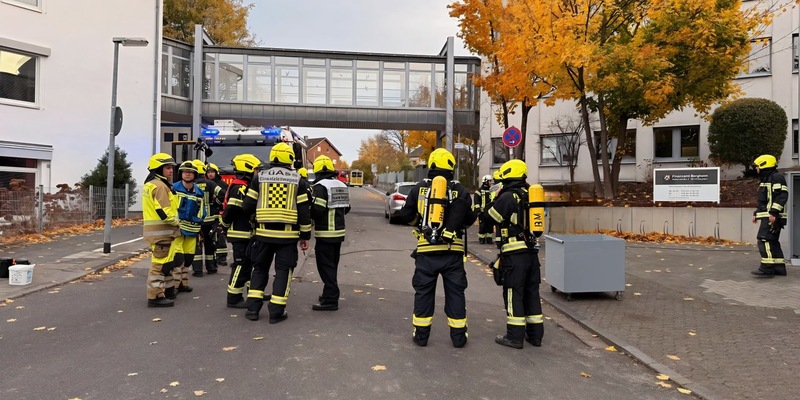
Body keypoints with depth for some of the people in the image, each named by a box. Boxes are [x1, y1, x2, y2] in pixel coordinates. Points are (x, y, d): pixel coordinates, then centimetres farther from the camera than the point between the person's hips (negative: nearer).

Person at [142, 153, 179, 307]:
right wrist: (176, 222, -8)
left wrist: (173, 221, 12)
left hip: (157, 230, 11)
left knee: (165, 262, 19)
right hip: (161, 231, -11)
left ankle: (166, 288, 29)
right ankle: (155, 296, 0)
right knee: (160, 263, -5)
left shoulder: (151, 184, 18)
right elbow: (163, 212, -23)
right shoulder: (160, 186, -16)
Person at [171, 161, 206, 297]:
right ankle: (173, 286, -6)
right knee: (177, 258, -12)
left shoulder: (199, 192, 8)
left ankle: (183, 282, 26)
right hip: (177, 228, -5)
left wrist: (200, 227, 15)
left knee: (188, 258, 12)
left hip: (192, 230, 5)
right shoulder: (174, 188, -6)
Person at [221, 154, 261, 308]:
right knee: (241, 265, -5)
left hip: (247, 233, 10)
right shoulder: (240, 188, -18)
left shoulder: (246, 187, 15)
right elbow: (230, 210, -23)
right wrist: (225, 224, -9)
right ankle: (234, 298, 3)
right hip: (240, 234, -10)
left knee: (252, 263, 17)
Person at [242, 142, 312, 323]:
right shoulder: (297, 180, -1)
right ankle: (276, 312, 7)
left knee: (260, 269, 16)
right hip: (288, 234, -2)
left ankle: (252, 308, 15)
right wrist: (305, 236, 5)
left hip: (264, 233, 2)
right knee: (283, 271, 6)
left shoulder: (259, 178, 2)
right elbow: (304, 211, -2)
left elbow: (248, 207, 3)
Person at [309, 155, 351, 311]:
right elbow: (346, 208, 15)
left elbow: (317, 210, -22)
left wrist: (309, 213, -3)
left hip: (325, 234, -8)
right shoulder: (342, 186, 11)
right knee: (332, 266, 19)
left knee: (326, 267, -3)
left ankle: (330, 300, -2)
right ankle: (330, 294, 29)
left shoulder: (320, 186, -15)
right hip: (339, 231, 8)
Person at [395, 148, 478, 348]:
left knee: (423, 292, 10)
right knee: (455, 292, 10)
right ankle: (458, 335, 16)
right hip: (453, 250, 0)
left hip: (426, 250, 0)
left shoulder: (419, 188, -1)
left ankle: (421, 334, 17)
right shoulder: (460, 190, -1)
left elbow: (406, 216, 2)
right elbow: (470, 219, 3)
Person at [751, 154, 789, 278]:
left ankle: (767, 268, -15)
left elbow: (782, 195, -20)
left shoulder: (776, 177, -10)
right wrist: (756, 213, 23)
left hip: (773, 217, -11)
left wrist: (774, 213, -26)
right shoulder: (766, 179, 23)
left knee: (765, 240, -14)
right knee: (773, 242, 12)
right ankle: (779, 268, 17)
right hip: (767, 216, 11)